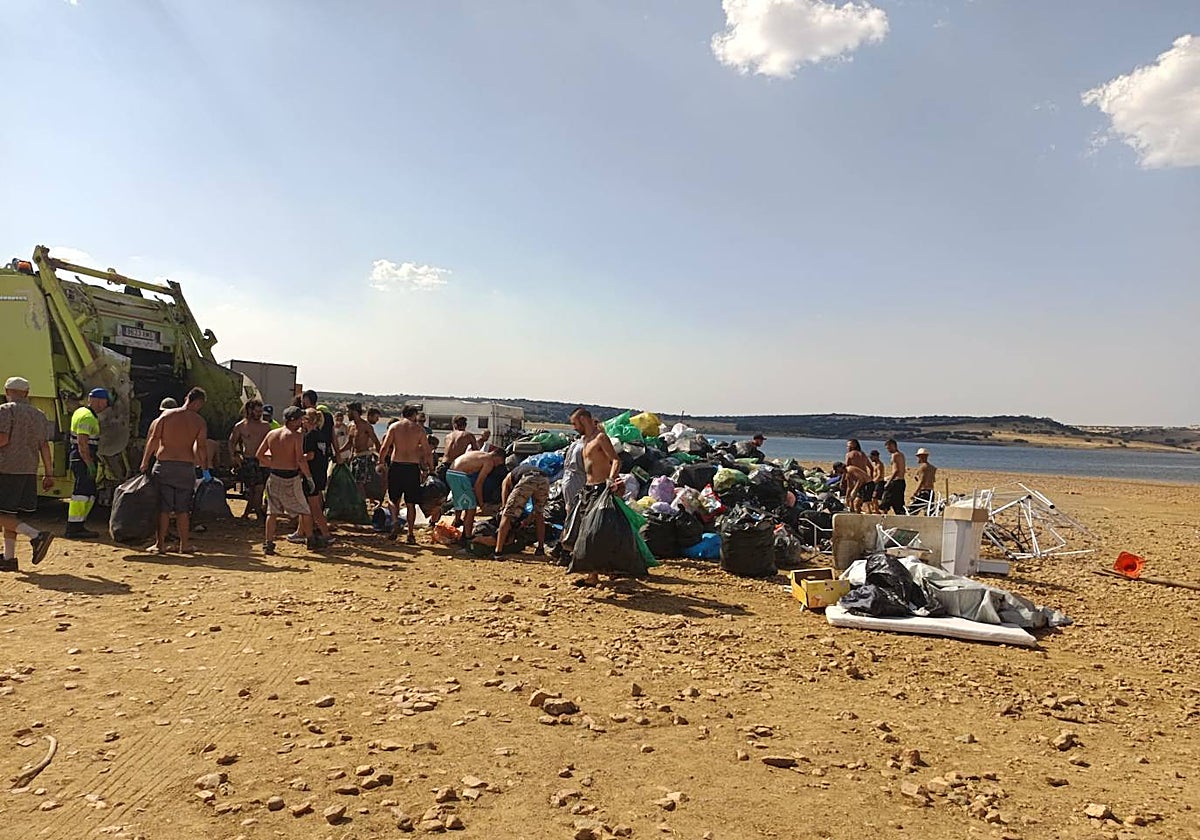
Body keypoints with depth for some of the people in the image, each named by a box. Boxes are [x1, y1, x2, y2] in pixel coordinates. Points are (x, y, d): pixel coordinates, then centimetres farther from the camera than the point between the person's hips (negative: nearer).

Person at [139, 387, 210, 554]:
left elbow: (153, 440, -2)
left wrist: (145, 463, 4)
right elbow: (201, 447, -6)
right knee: (183, 509, 9)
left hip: (164, 465, 0)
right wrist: (205, 470, 2)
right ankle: (185, 545, 13)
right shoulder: (200, 422, 0)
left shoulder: (166, 415, 2)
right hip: (186, 467, 0)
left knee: (163, 507, 6)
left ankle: (160, 544, 7)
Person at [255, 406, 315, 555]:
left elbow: (259, 455, 8)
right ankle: (310, 541, 20)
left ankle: (268, 544, 8)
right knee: (305, 510, 12)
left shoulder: (272, 433, 5)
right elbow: (300, 460, -19)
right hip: (291, 478, -5)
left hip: (274, 477, 5)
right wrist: (309, 477, -10)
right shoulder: (296, 436, -12)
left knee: (272, 512, 11)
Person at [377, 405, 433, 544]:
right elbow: (428, 452, 2)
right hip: (413, 467, 0)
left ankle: (395, 520, -11)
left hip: (396, 466, 0)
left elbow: (384, 448, -3)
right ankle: (411, 535, 7)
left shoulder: (394, 426, 4)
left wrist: (381, 464, 8)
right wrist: (430, 469, 11)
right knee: (410, 503, 8)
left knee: (393, 498, 15)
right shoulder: (419, 429, 4)